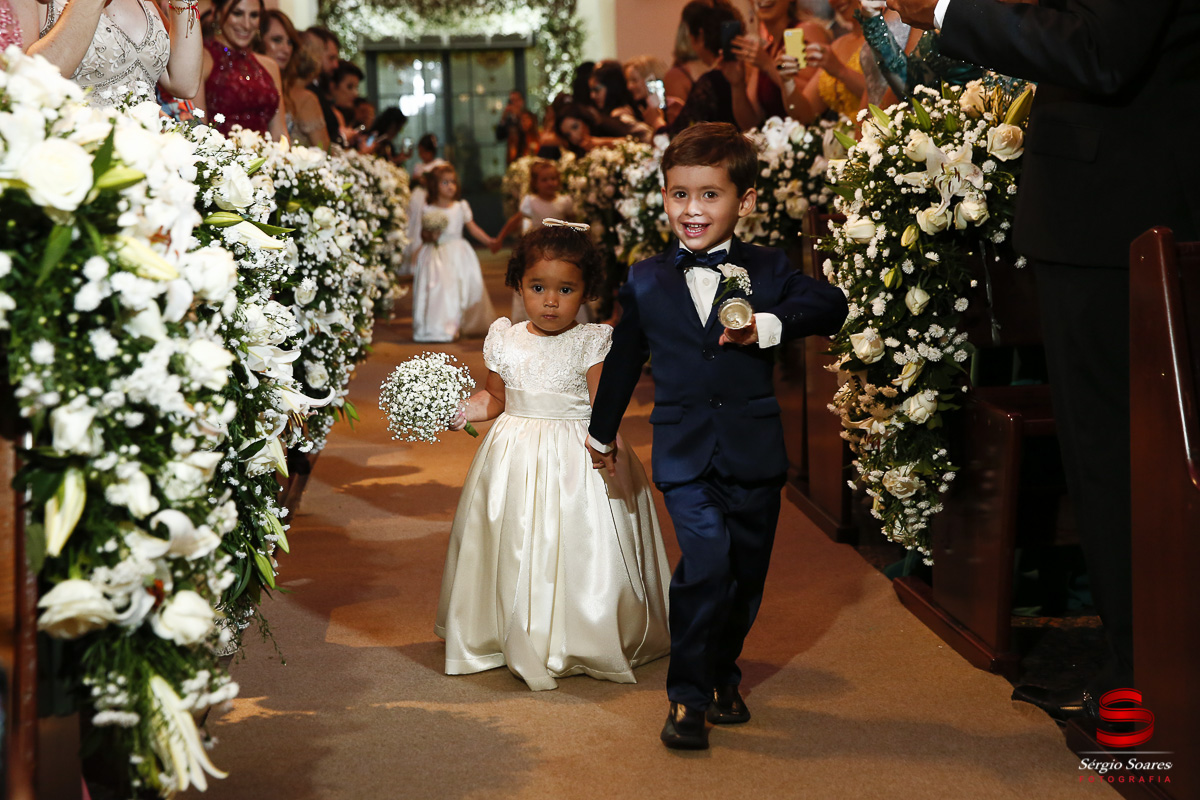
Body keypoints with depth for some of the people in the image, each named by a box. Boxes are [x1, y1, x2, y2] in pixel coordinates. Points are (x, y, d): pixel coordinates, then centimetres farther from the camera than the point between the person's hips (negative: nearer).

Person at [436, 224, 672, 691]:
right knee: (515, 547, 9)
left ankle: (581, 642, 16)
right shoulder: (505, 342, 3)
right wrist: (456, 411, -1)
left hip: (576, 458, -3)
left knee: (578, 547, -1)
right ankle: (516, 638, 25)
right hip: (517, 456, 4)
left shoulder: (591, 344, -8)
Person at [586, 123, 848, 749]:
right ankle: (687, 696, -3)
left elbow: (832, 305, -12)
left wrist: (769, 326, -27)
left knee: (746, 575, 11)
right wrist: (603, 431, 26)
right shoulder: (645, 282, 5)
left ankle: (721, 675, 35)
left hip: (754, 452, 1)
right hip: (684, 454, -1)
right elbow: (624, 359, 17)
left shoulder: (768, 271, 2)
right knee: (705, 564, -16)